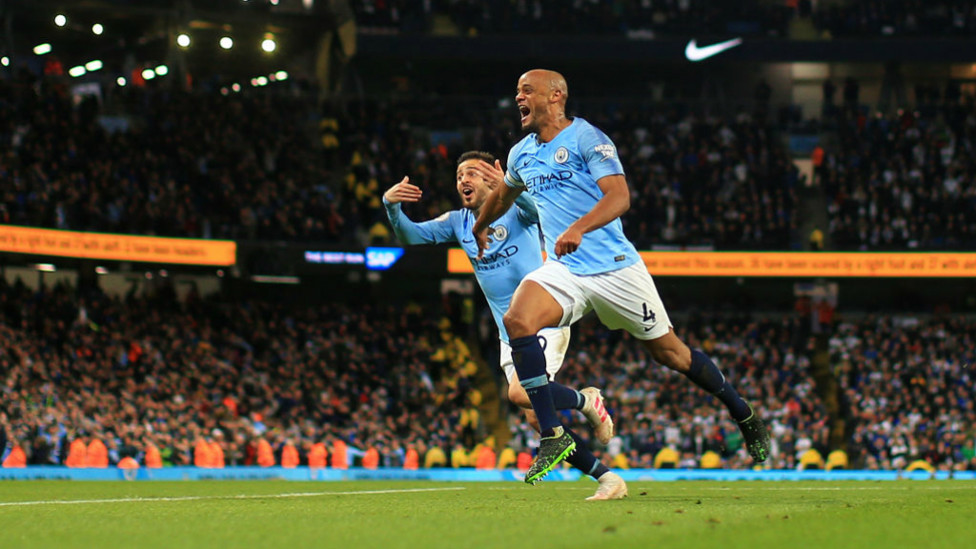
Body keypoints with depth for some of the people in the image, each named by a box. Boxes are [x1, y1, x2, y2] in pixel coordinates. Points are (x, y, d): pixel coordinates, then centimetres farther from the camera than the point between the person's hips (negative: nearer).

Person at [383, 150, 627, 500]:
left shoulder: (514, 209, -4)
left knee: (521, 393, -29)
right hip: (510, 335, 7)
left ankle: (585, 400, -1)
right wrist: (391, 206, -14)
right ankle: (607, 479, 5)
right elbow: (410, 235, 6)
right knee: (538, 419, -2)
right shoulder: (458, 223, 13)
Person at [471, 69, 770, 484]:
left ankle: (745, 417, 27)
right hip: (563, 271, 5)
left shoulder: (587, 138, -9)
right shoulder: (522, 154, 12)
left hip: (614, 267, -5)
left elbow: (619, 196, -22)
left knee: (670, 352, 4)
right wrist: (479, 228, 50)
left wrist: (578, 228, -38)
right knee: (517, 321, -24)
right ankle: (553, 436, -20)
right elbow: (504, 194, 35)